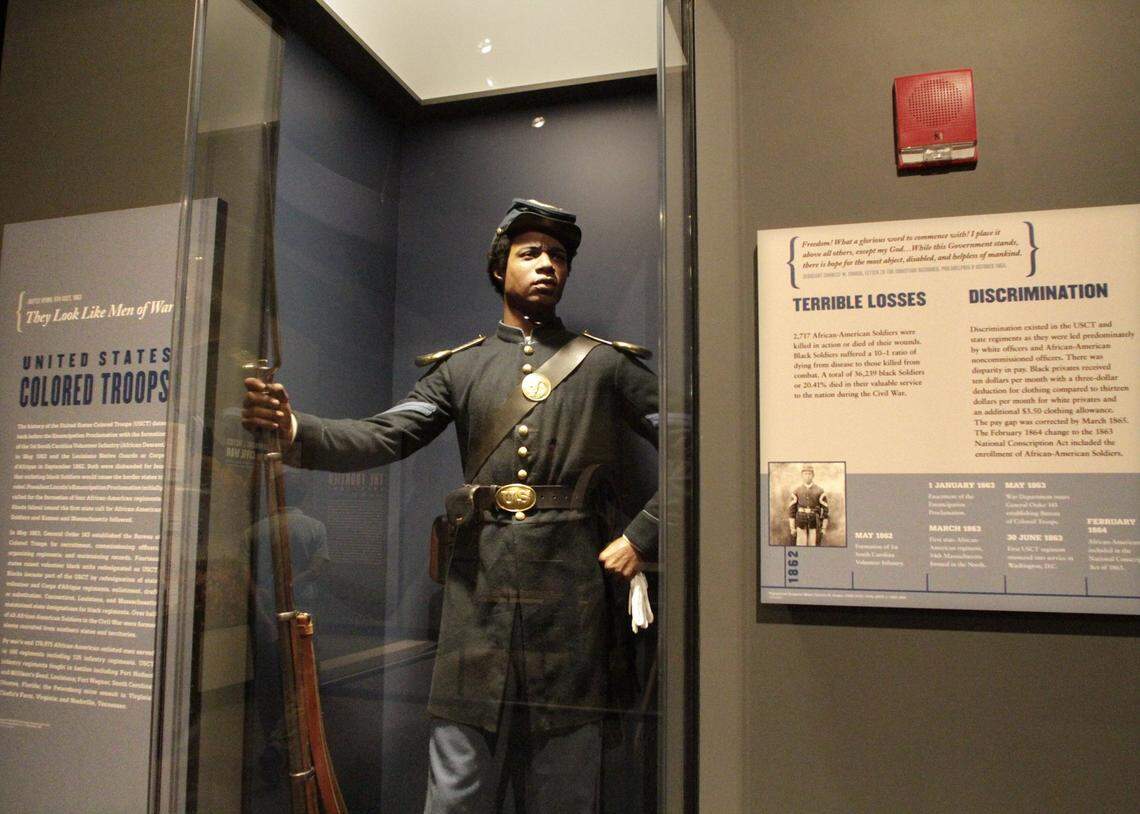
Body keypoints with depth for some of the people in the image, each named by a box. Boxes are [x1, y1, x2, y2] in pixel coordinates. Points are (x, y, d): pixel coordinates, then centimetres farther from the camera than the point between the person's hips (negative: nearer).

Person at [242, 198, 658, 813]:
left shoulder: (607, 363, 9)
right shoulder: (459, 368, 13)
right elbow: (382, 437, -1)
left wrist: (642, 537, -3)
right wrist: (297, 432, -19)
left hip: (571, 585, 0)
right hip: (480, 586, 1)